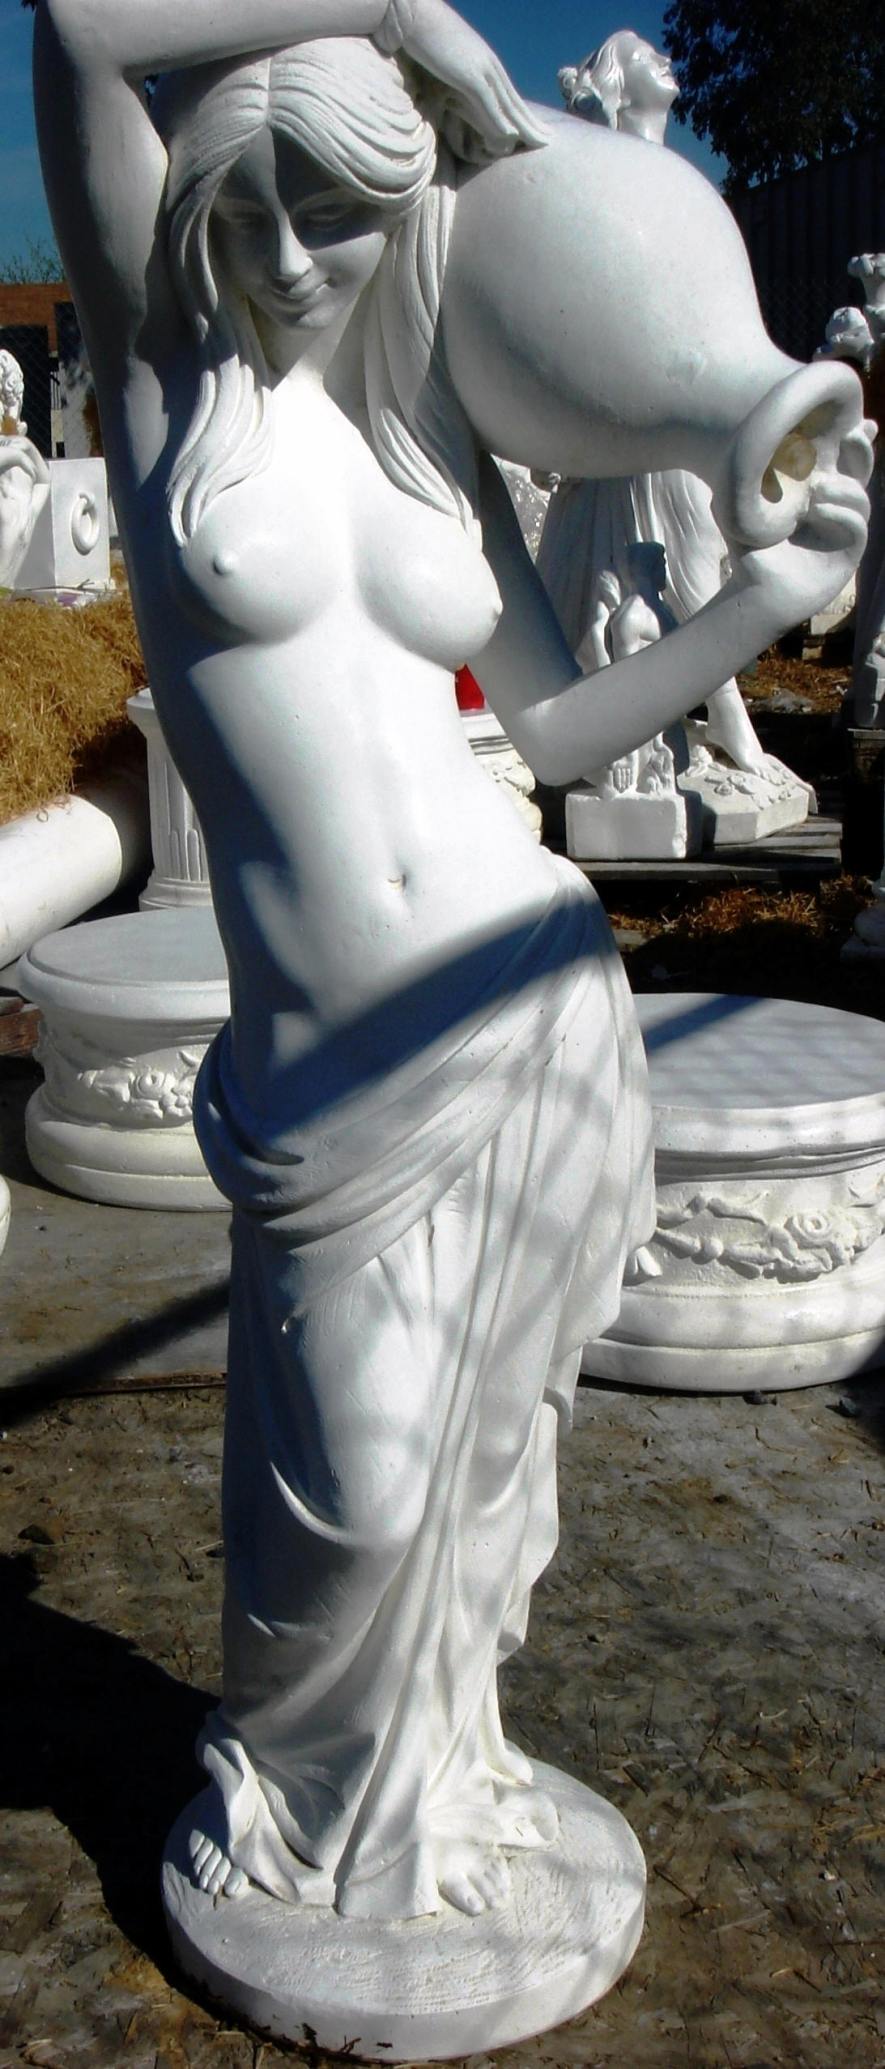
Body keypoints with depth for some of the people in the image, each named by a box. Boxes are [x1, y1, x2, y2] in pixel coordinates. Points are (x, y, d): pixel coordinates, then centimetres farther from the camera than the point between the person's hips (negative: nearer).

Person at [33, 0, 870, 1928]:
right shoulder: (163, 357, 0)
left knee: (477, 1447, 18)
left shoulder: (437, 441, 10)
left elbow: (562, 727, 12)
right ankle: (290, 1788, 41)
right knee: (352, 1494, 8)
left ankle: (438, 1760, 45)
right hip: (339, 1086, -4)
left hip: (535, 1017, 4)